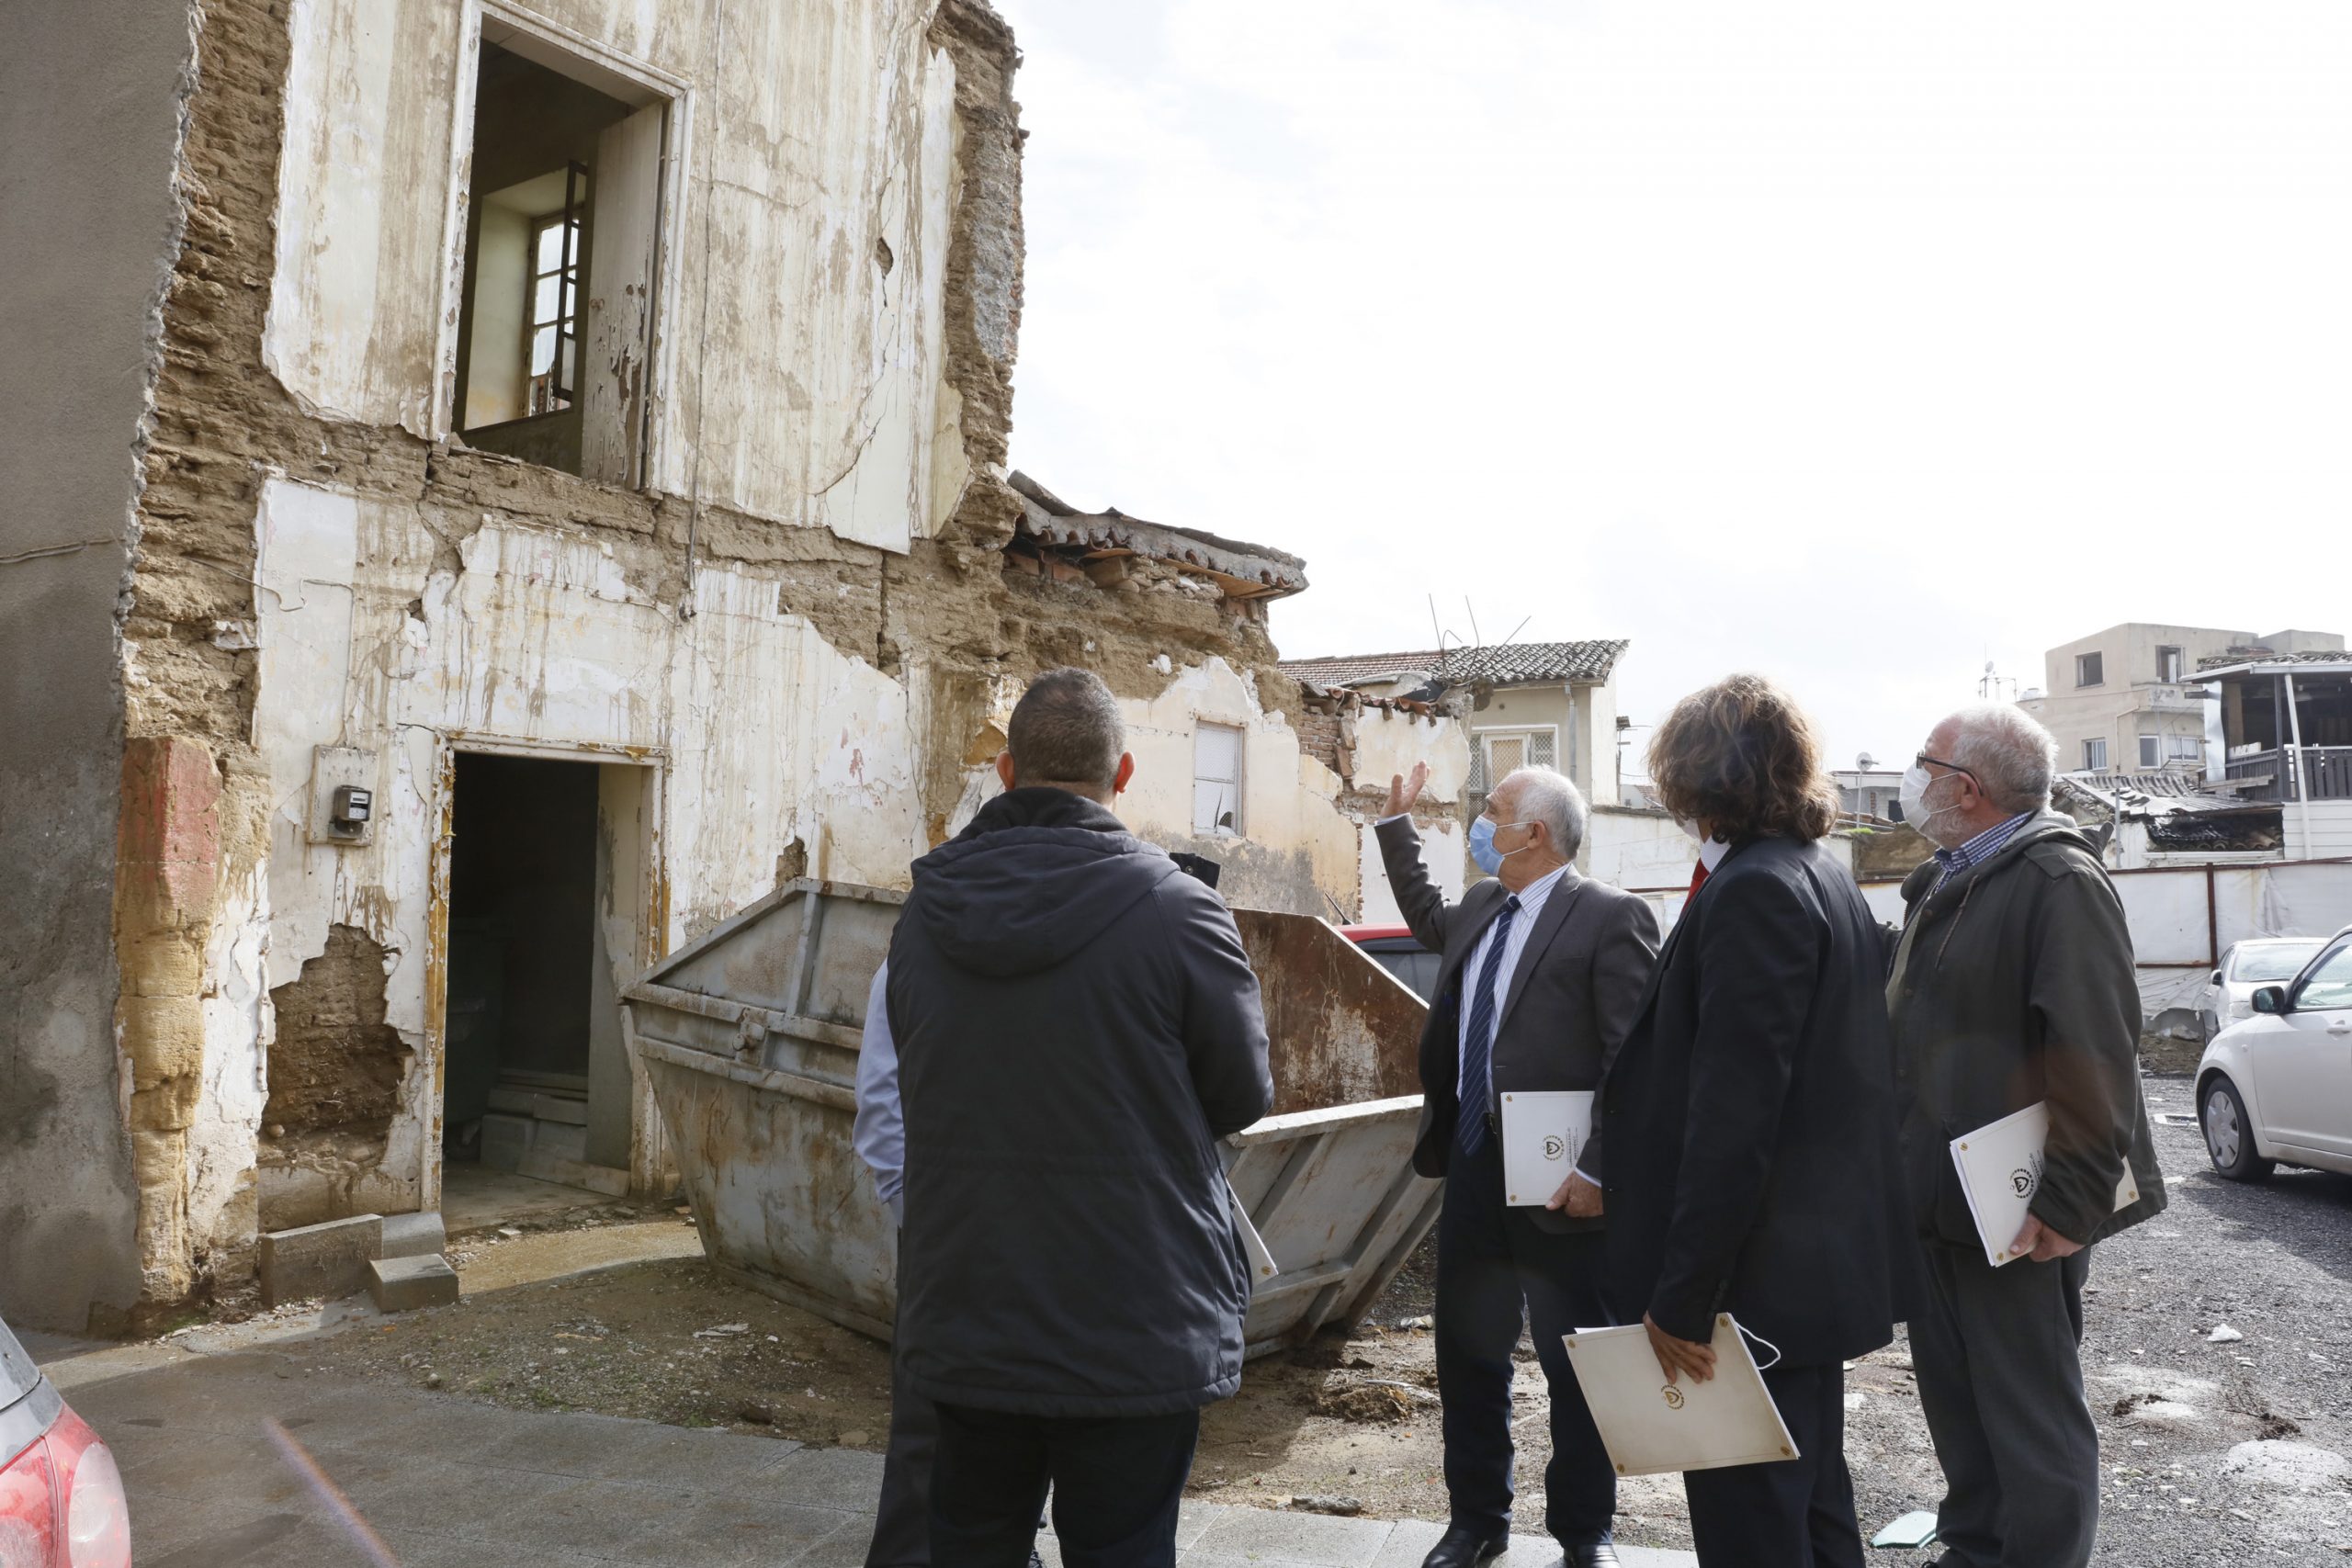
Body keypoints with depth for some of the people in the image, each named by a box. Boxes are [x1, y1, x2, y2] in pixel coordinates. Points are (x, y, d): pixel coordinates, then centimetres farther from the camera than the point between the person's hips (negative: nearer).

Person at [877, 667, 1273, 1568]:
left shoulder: (923, 916, -4)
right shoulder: (1177, 914, -17)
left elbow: (919, 1084, 5)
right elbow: (1245, 1096, -6)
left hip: (964, 1319, 4)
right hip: (1135, 1332, -4)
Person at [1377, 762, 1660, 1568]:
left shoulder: (1610, 917, -14)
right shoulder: (1480, 907, 9)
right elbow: (1425, 913, 33)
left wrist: (1599, 1169, -21)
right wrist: (1396, 824, 29)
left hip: (1559, 1181, -7)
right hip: (1473, 1167, 7)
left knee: (1577, 1367, 11)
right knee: (1468, 1353, 18)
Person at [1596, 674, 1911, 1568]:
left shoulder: (1749, 892, -20)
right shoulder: (1824, 877, 11)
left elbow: (1732, 1116, -24)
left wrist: (1682, 1294, -19)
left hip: (1758, 1280, -10)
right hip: (1822, 1263, 10)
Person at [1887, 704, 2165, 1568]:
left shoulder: (2057, 880, -14)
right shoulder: (1942, 885, 14)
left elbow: (2095, 1052, -21)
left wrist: (2072, 1203, -22)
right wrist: (1899, 1171, 17)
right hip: (1933, 1204, 9)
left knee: (2035, 1423, 5)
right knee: (1956, 1404, 19)